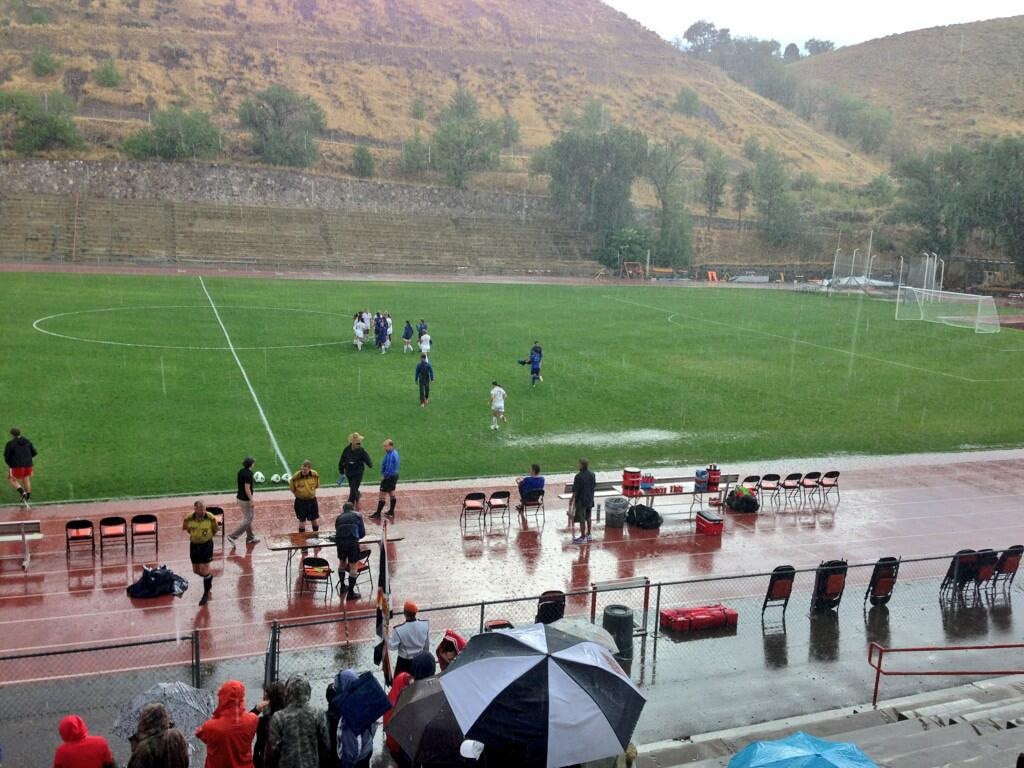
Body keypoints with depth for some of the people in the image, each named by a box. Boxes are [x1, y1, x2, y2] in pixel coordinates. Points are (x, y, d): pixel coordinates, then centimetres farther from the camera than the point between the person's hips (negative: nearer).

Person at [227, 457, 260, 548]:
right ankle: (233, 536, -5)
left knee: (248, 518, 19)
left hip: (240, 498, 9)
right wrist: (252, 500, -20)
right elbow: (247, 488, -24)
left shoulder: (240, 472, 4)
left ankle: (250, 537, 28)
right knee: (247, 521, -2)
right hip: (246, 500, -9)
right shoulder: (248, 474, -22)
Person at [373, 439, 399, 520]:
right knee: (392, 493, 18)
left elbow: (389, 468, -25)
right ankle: (391, 511, 27)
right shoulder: (395, 452, 6)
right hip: (395, 475, 10)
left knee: (382, 495, -3)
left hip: (389, 477, -10)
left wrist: (384, 476, -12)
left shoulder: (390, 455, -25)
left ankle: (378, 513, 2)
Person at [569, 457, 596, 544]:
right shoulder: (592, 475, 0)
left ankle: (583, 537, 7)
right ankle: (588, 534, 31)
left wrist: (572, 499, -5)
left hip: (581, 500, -7)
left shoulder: (578, 476, -22)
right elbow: (594, 486, 11)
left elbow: (575, 491, -18)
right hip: (590, 500, 7)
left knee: (582, 519, 1)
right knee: (588, 518, 20)